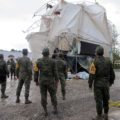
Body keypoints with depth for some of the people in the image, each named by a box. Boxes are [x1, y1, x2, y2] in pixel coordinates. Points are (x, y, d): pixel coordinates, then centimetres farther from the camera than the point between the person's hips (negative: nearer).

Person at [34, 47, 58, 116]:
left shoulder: (38, 61, -4)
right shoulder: (52, 61, -8)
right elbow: (55, 72, -6)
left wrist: (36, 81, 8)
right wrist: (56, 79, 9)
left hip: (42, 81, 1)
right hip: (50, 81, -1)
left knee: (43, 96, 7)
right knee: (53, 95, 13)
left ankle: (45, 111, 11)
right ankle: (55, 109, 19)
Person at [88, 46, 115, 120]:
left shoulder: (95, 62, -13)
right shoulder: (108, 61, 1)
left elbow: (92, 75, -16)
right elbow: (112, 73, 6)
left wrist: (90, 84, -5)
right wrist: (111, 81, 20)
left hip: (98, 84, -4)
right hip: (106, 84, 5)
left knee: (99, 100, 2)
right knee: (106, 99, 16)